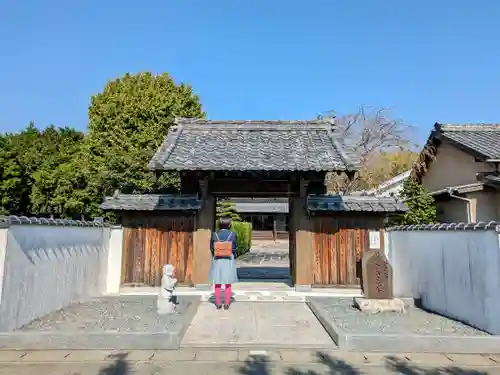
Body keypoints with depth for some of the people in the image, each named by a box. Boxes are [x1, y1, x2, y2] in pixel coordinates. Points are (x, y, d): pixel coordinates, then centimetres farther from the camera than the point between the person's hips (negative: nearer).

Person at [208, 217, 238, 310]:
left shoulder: (214, 234, -4)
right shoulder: (232, 234, -7)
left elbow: (211, 248, -1)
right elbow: (234, 248, -4)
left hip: (217, 260, 1)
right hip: (229, 260, -1)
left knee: (218, 284, 10)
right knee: (228, 284, 9)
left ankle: (218, 304, 14)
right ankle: (226, 304, 12)